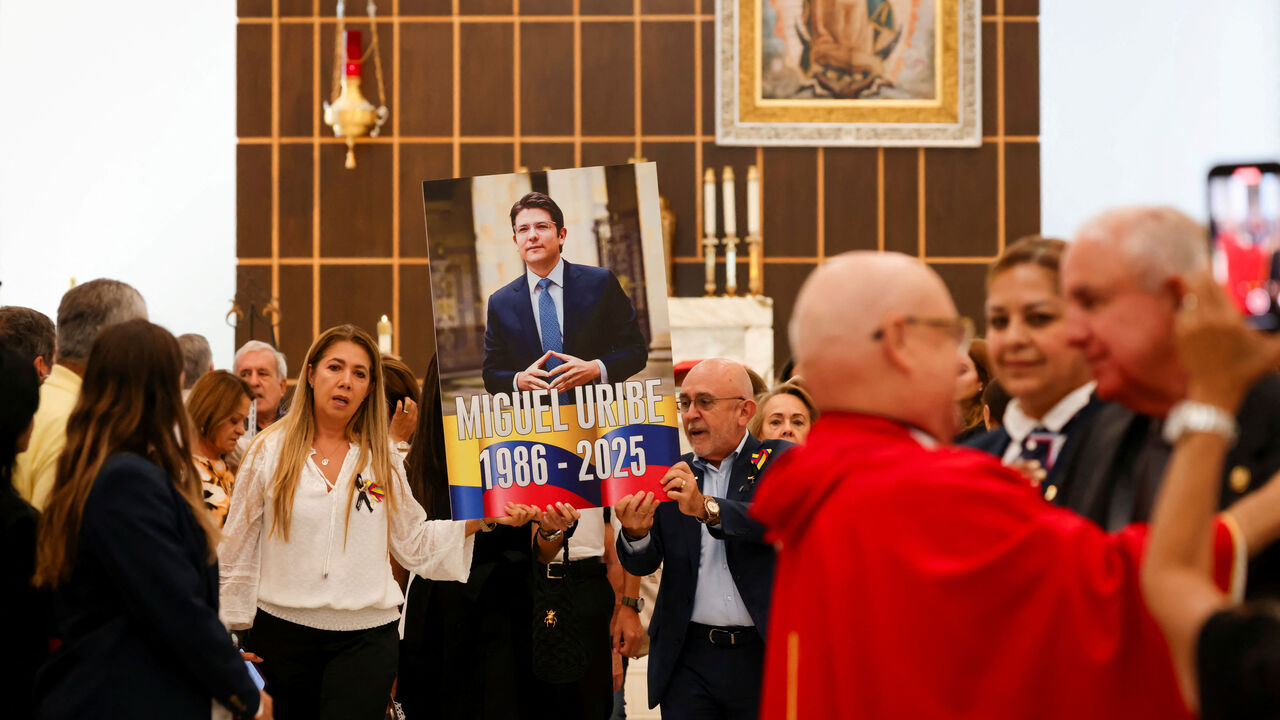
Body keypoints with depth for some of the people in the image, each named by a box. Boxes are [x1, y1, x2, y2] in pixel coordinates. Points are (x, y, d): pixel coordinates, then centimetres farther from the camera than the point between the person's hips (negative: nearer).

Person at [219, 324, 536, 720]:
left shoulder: (382, 459, 8)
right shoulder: (270, 450, 3)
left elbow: (413, 543, 9)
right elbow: (238, 551, 6)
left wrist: (481, 519, -3)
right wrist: (229, 635, 5)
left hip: (365, 639, 0)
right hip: (282, 632, 0)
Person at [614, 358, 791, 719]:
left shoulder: (779, 460, 3)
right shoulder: (672, 476, 11)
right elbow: (642, 564, 5)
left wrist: (706, 507, -29)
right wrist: (635, 533, -19)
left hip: (764, 656, -2)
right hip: (689, 659, 2)